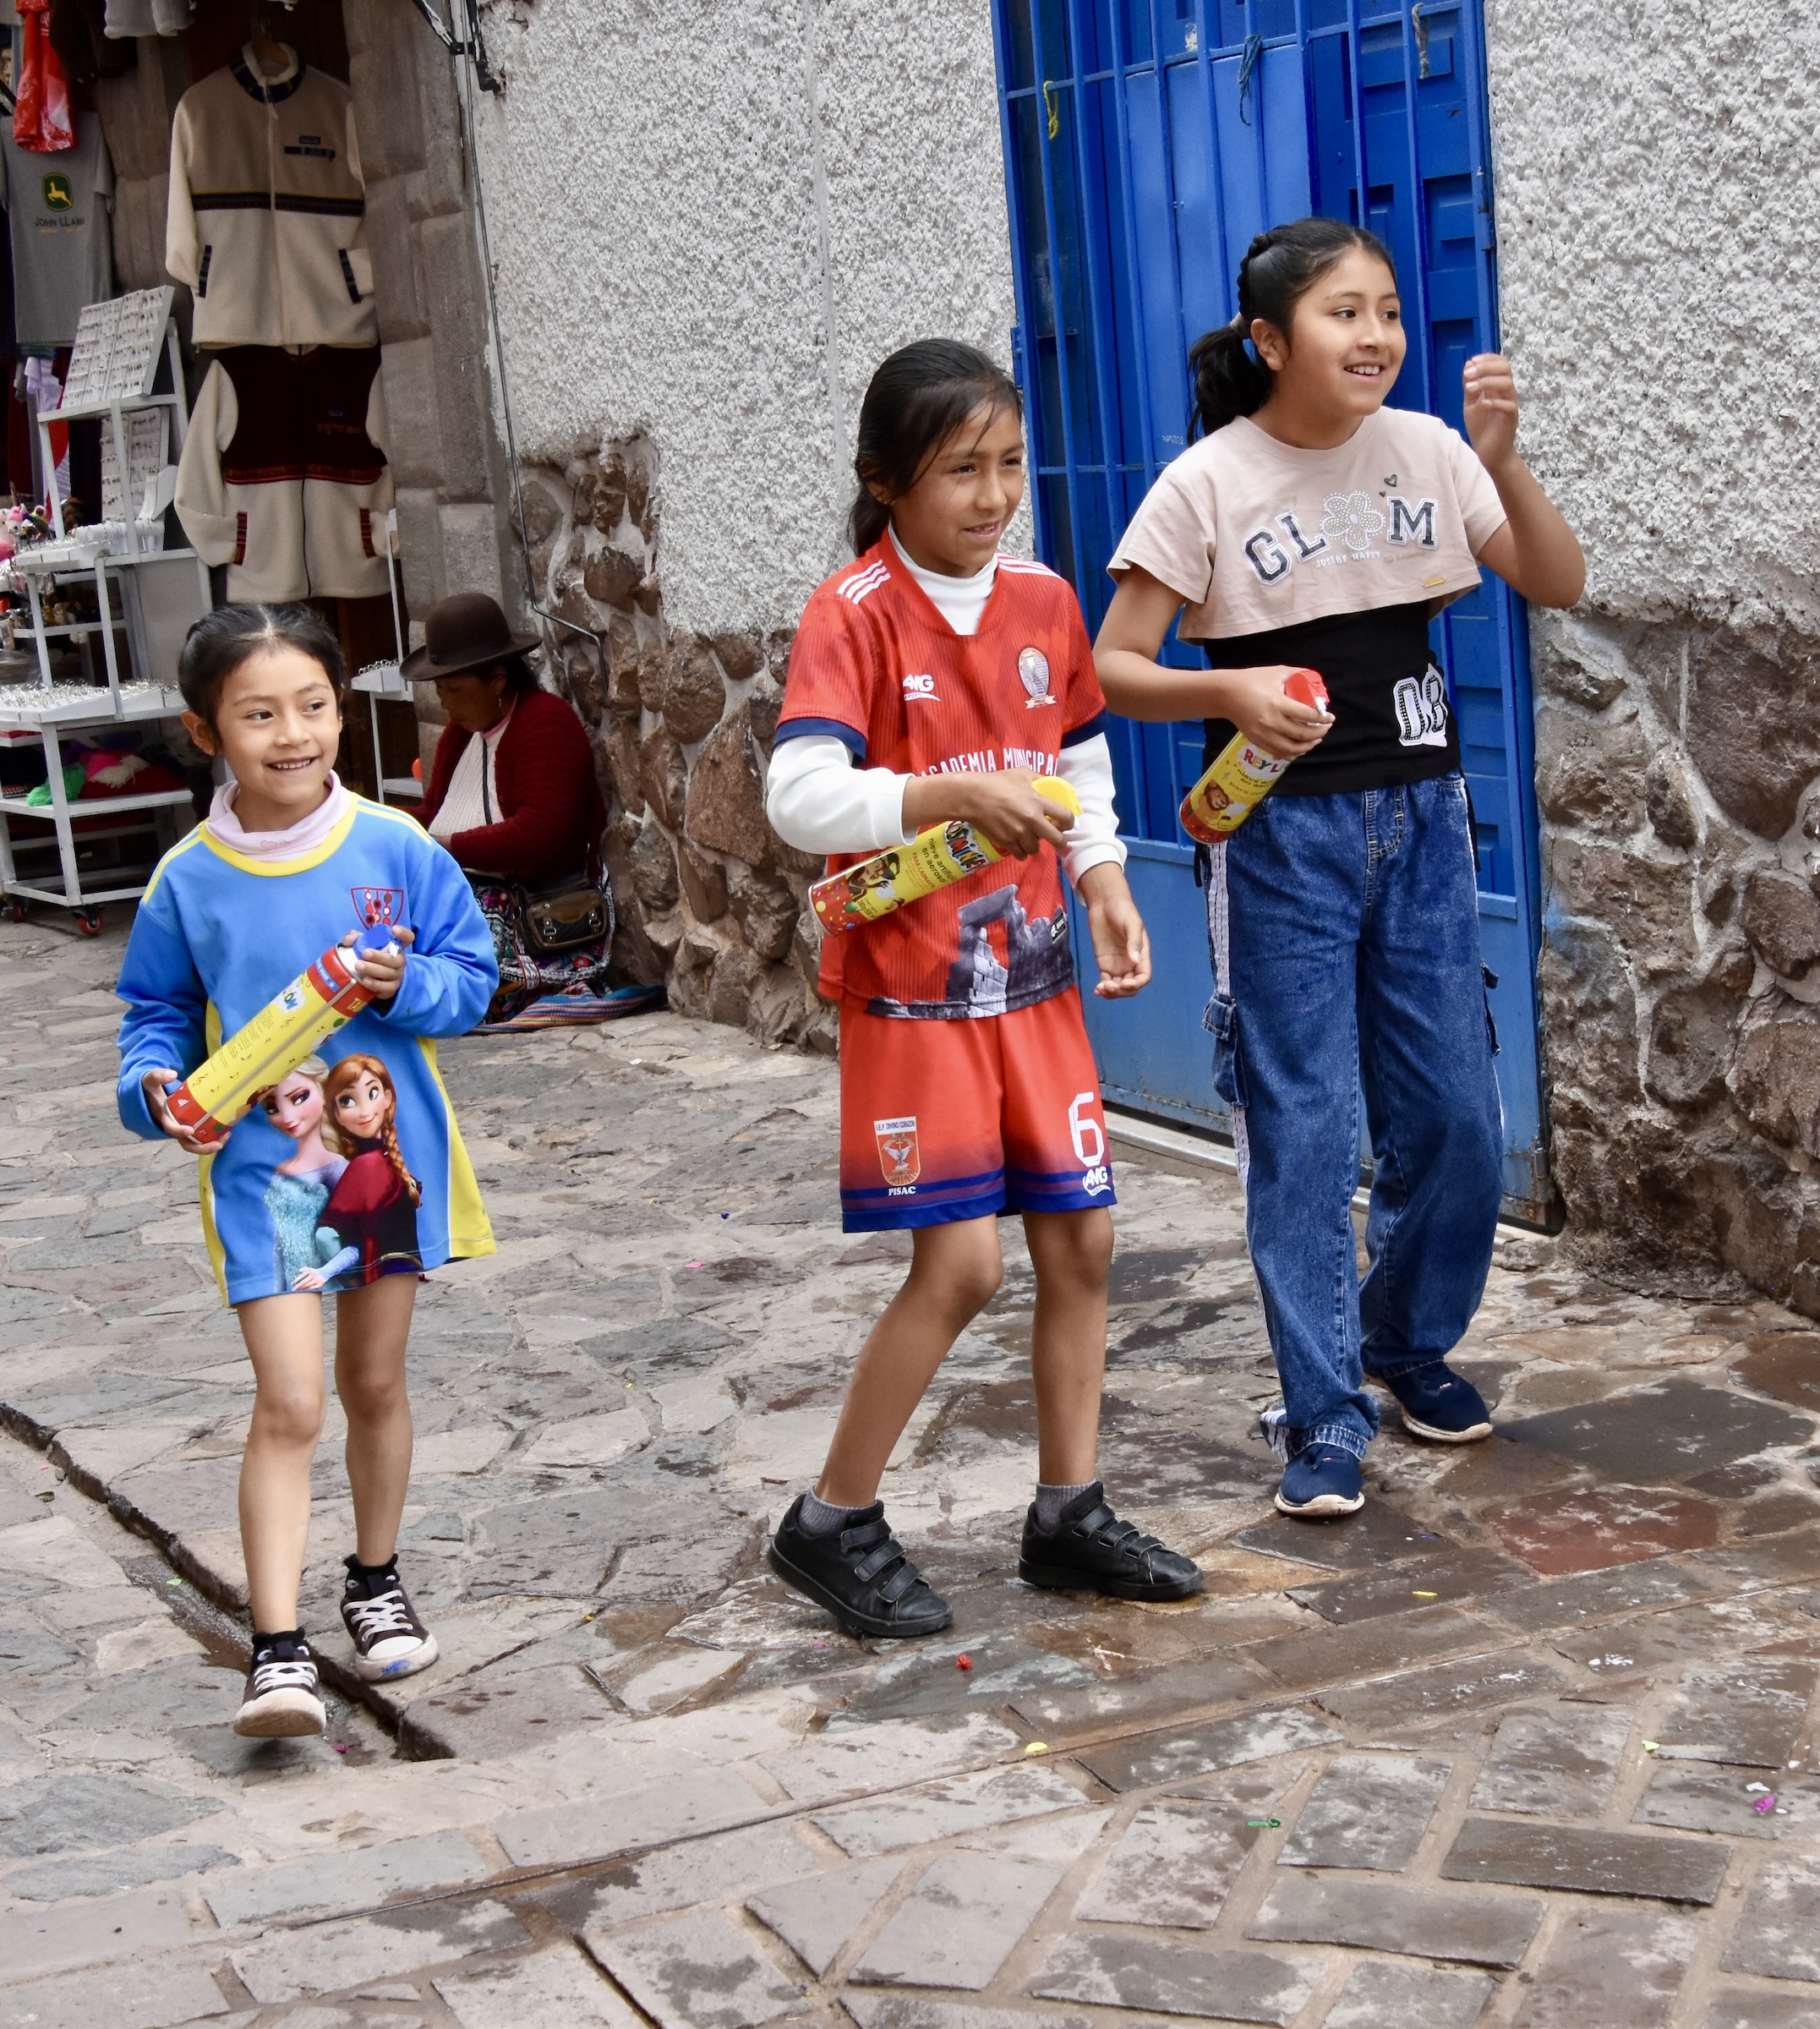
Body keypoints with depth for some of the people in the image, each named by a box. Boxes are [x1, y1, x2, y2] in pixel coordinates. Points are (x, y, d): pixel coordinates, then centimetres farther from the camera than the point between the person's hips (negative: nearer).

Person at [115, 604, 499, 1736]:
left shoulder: (396, 849, -6)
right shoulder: (187, 881, -5)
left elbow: (472, 975, 1)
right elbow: (156, 1014, 5)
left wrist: (408, 985, -19)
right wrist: (156, 1089, -14)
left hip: (388, 1147, 2)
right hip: (261, 1167, -1)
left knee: (374, 1382, 16)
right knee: (289, 1403, -8)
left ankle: (376, 1581, 38)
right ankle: (280, 1651, -4)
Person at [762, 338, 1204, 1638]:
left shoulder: (1045, 600, 6)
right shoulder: (855, 614, -13)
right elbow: (798, 796, -24)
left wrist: (1105, 882, 3)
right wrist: (957, 796, -34)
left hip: (1034, 973, 7)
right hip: (912, 986, -6)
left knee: (1082, 1238, 8)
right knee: (960, 1263, -8)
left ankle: (1070, 1515, 23)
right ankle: (832, 1524, 9)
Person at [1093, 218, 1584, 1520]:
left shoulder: (1426, 450, 1)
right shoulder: (1208, 483, -9)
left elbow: (1559, 586, 0)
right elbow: (1111, 669, -8)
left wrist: (1502, 460, -15)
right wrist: (1228, 692, -27)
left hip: (1420, 820, 4)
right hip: (1284, 834, -4)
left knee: (1456, 1119, 8)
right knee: (1305, 1129, -3)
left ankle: (1413, 1343, 32)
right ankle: (1324, 1419, 7)